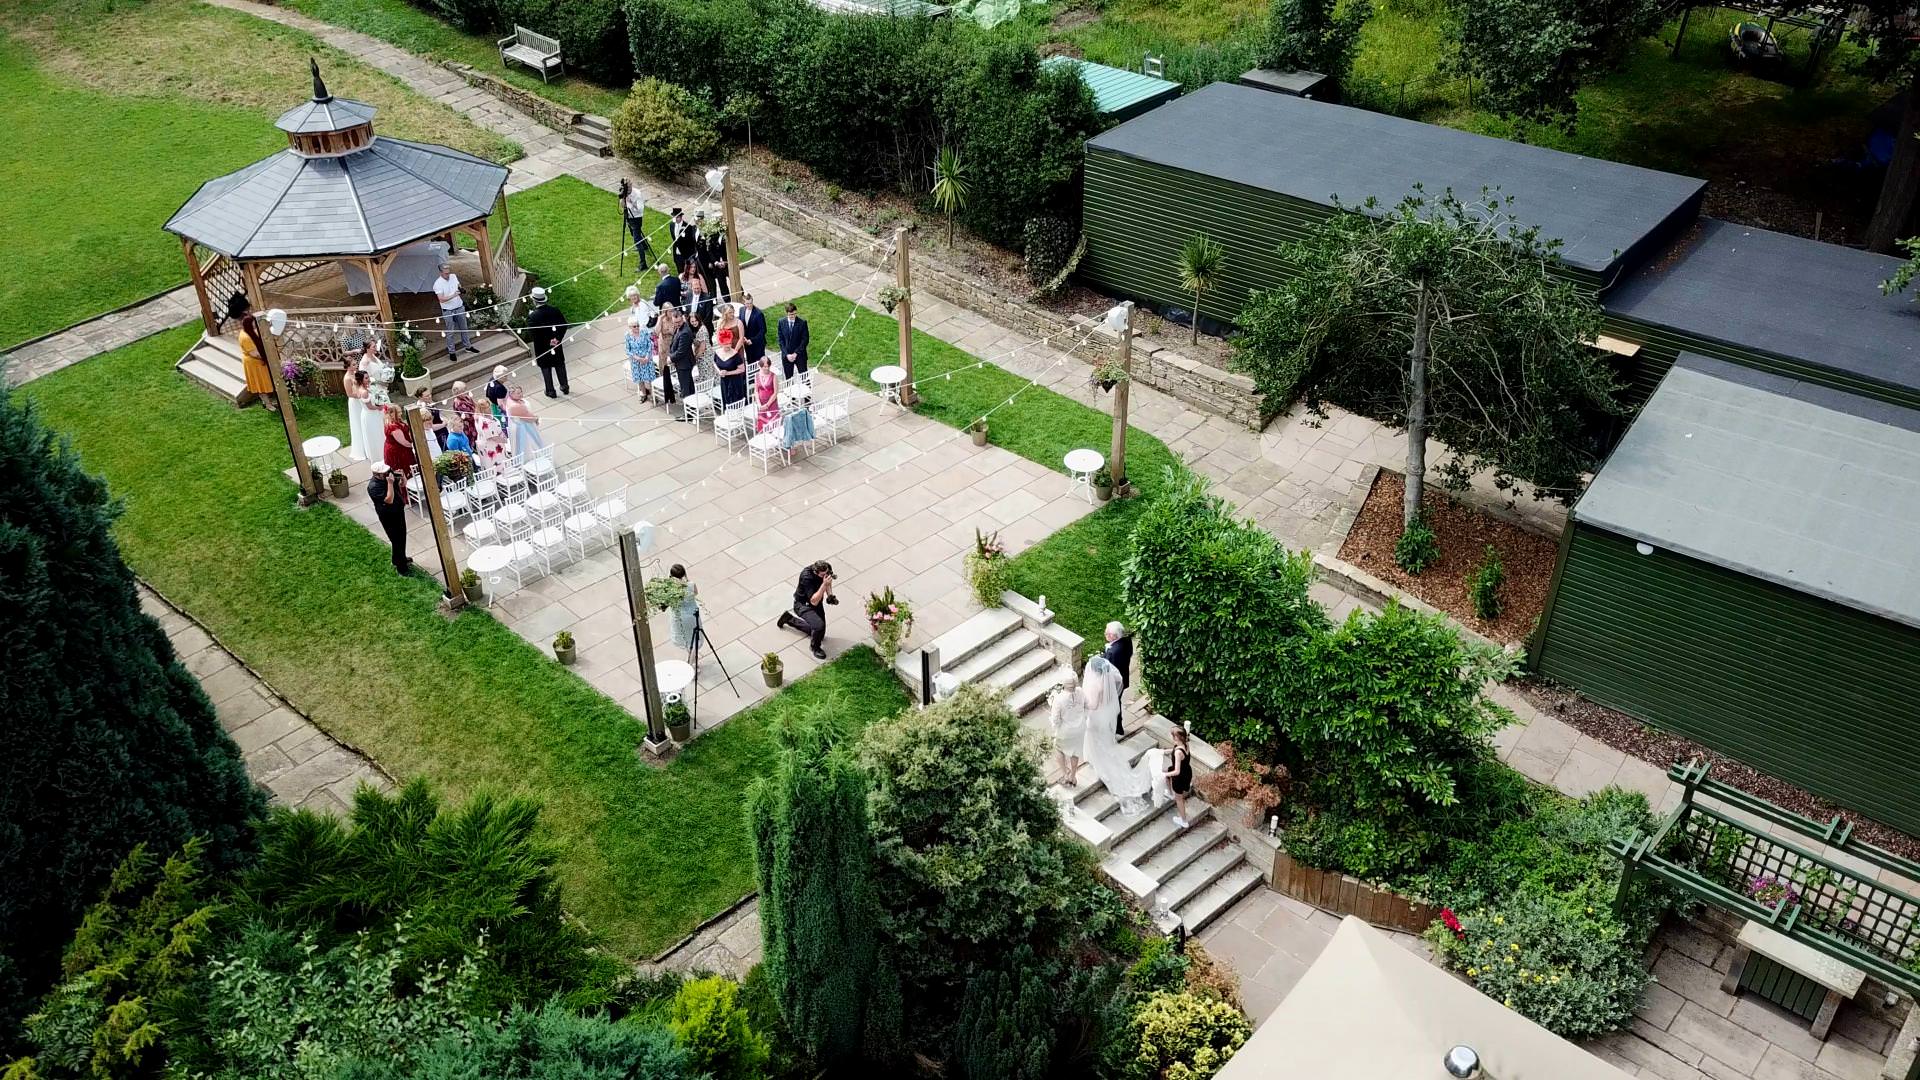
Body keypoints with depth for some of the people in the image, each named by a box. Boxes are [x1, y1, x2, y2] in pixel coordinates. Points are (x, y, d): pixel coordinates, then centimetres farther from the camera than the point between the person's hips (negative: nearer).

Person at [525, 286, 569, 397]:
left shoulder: (532, 316, -23)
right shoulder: (555, 310, -13)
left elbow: (531, 335, -20)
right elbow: (564, 325, -6)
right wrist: (558, 338, -1)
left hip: (542, 347, -3)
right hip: (556, 344, 3)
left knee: (546, 368, 13)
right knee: (560, 365, 21)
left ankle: (551, 391, 20)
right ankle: (565, 387, 30)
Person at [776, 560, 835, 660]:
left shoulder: (826, 569, -17)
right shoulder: (807, 577, -37)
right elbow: (814, 601, -39)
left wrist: (830, 595, -9)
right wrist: (824, 584, -48)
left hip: (817, 602, 7)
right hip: (803, 605, -7)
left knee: (819, 634, 19)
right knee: (819, 625, -32)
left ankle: (789, 618, 35)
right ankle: (815, 648, 0)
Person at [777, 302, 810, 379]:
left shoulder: (802, 323, -8)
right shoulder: (781, 322, -1)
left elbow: (805, 340, -8)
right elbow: (781, 340, 1)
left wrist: (796, 353, -13)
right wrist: (787, 354, -10)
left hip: (800, 355, -2)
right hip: (786, 355, 2)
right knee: (788, 378, 9)